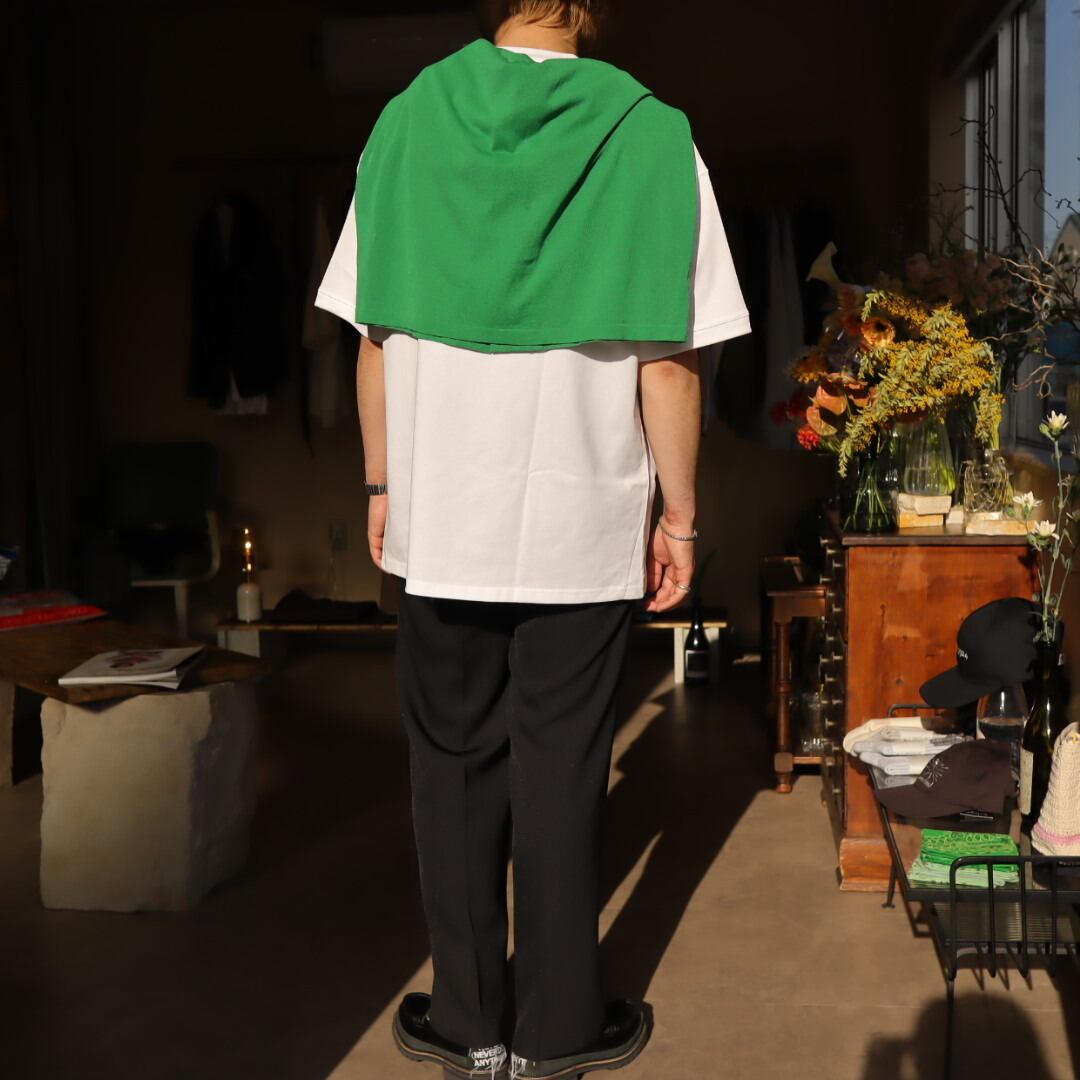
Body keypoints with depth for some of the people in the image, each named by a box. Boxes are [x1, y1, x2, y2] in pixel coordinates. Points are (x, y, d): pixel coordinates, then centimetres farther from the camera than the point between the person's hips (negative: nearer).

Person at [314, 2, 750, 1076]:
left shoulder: (408, 121, 1)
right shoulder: (650, 139, -6)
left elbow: (375, 335, 2)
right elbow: (668, 360, -8)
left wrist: (382, 484, 13)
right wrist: (678, 515, 2)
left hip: (438, 519, 2)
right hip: (584, 525, -1)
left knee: (453, 764, 14)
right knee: (559, 774, 10)